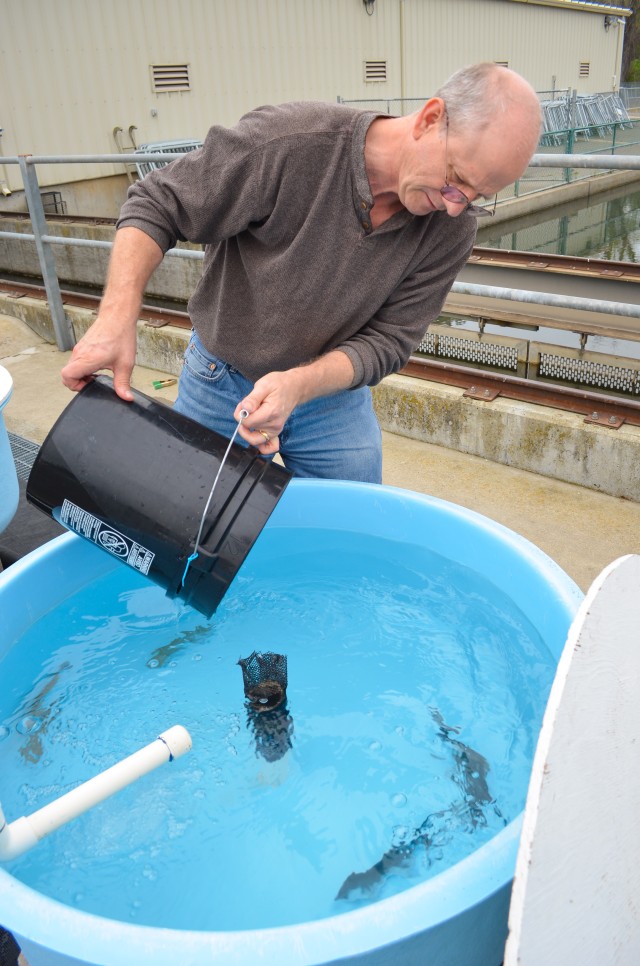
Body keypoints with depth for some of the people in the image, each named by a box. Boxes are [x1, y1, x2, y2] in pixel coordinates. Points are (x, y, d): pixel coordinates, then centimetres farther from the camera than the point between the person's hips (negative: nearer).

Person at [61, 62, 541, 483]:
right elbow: (156, 206, -18)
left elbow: (386, 342, -14)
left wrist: (299, 385, -32)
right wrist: (118, 316, -31)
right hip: (221, 383, -2)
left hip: (334, 390, 2)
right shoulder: (289, 141, -28)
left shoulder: (452, 229, -17)